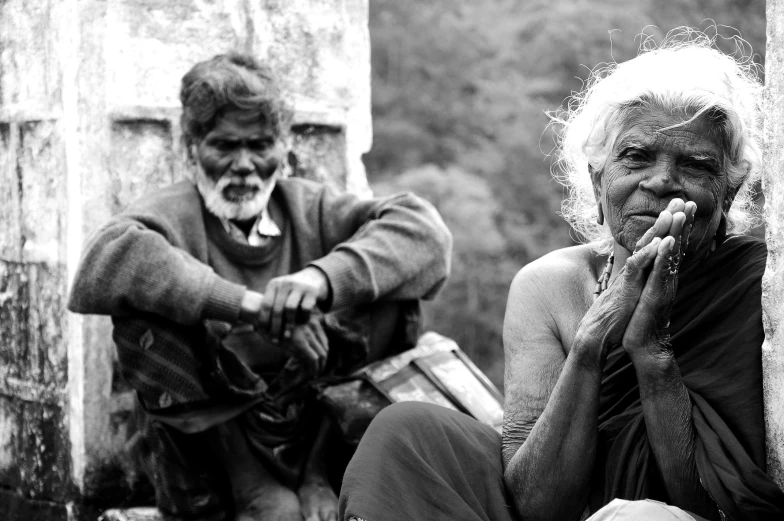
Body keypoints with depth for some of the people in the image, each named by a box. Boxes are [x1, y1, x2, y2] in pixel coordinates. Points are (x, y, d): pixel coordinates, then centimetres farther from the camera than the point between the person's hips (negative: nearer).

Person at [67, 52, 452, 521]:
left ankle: (320, 478, -10)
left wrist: (322, 277, -29)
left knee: (390, 291, -9)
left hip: (313, 433, 3)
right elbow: (106, 265, -29)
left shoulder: (309, 208, 6)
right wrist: (248, 304, -36)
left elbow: (425, 229, -11)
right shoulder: (171, 215, -5)